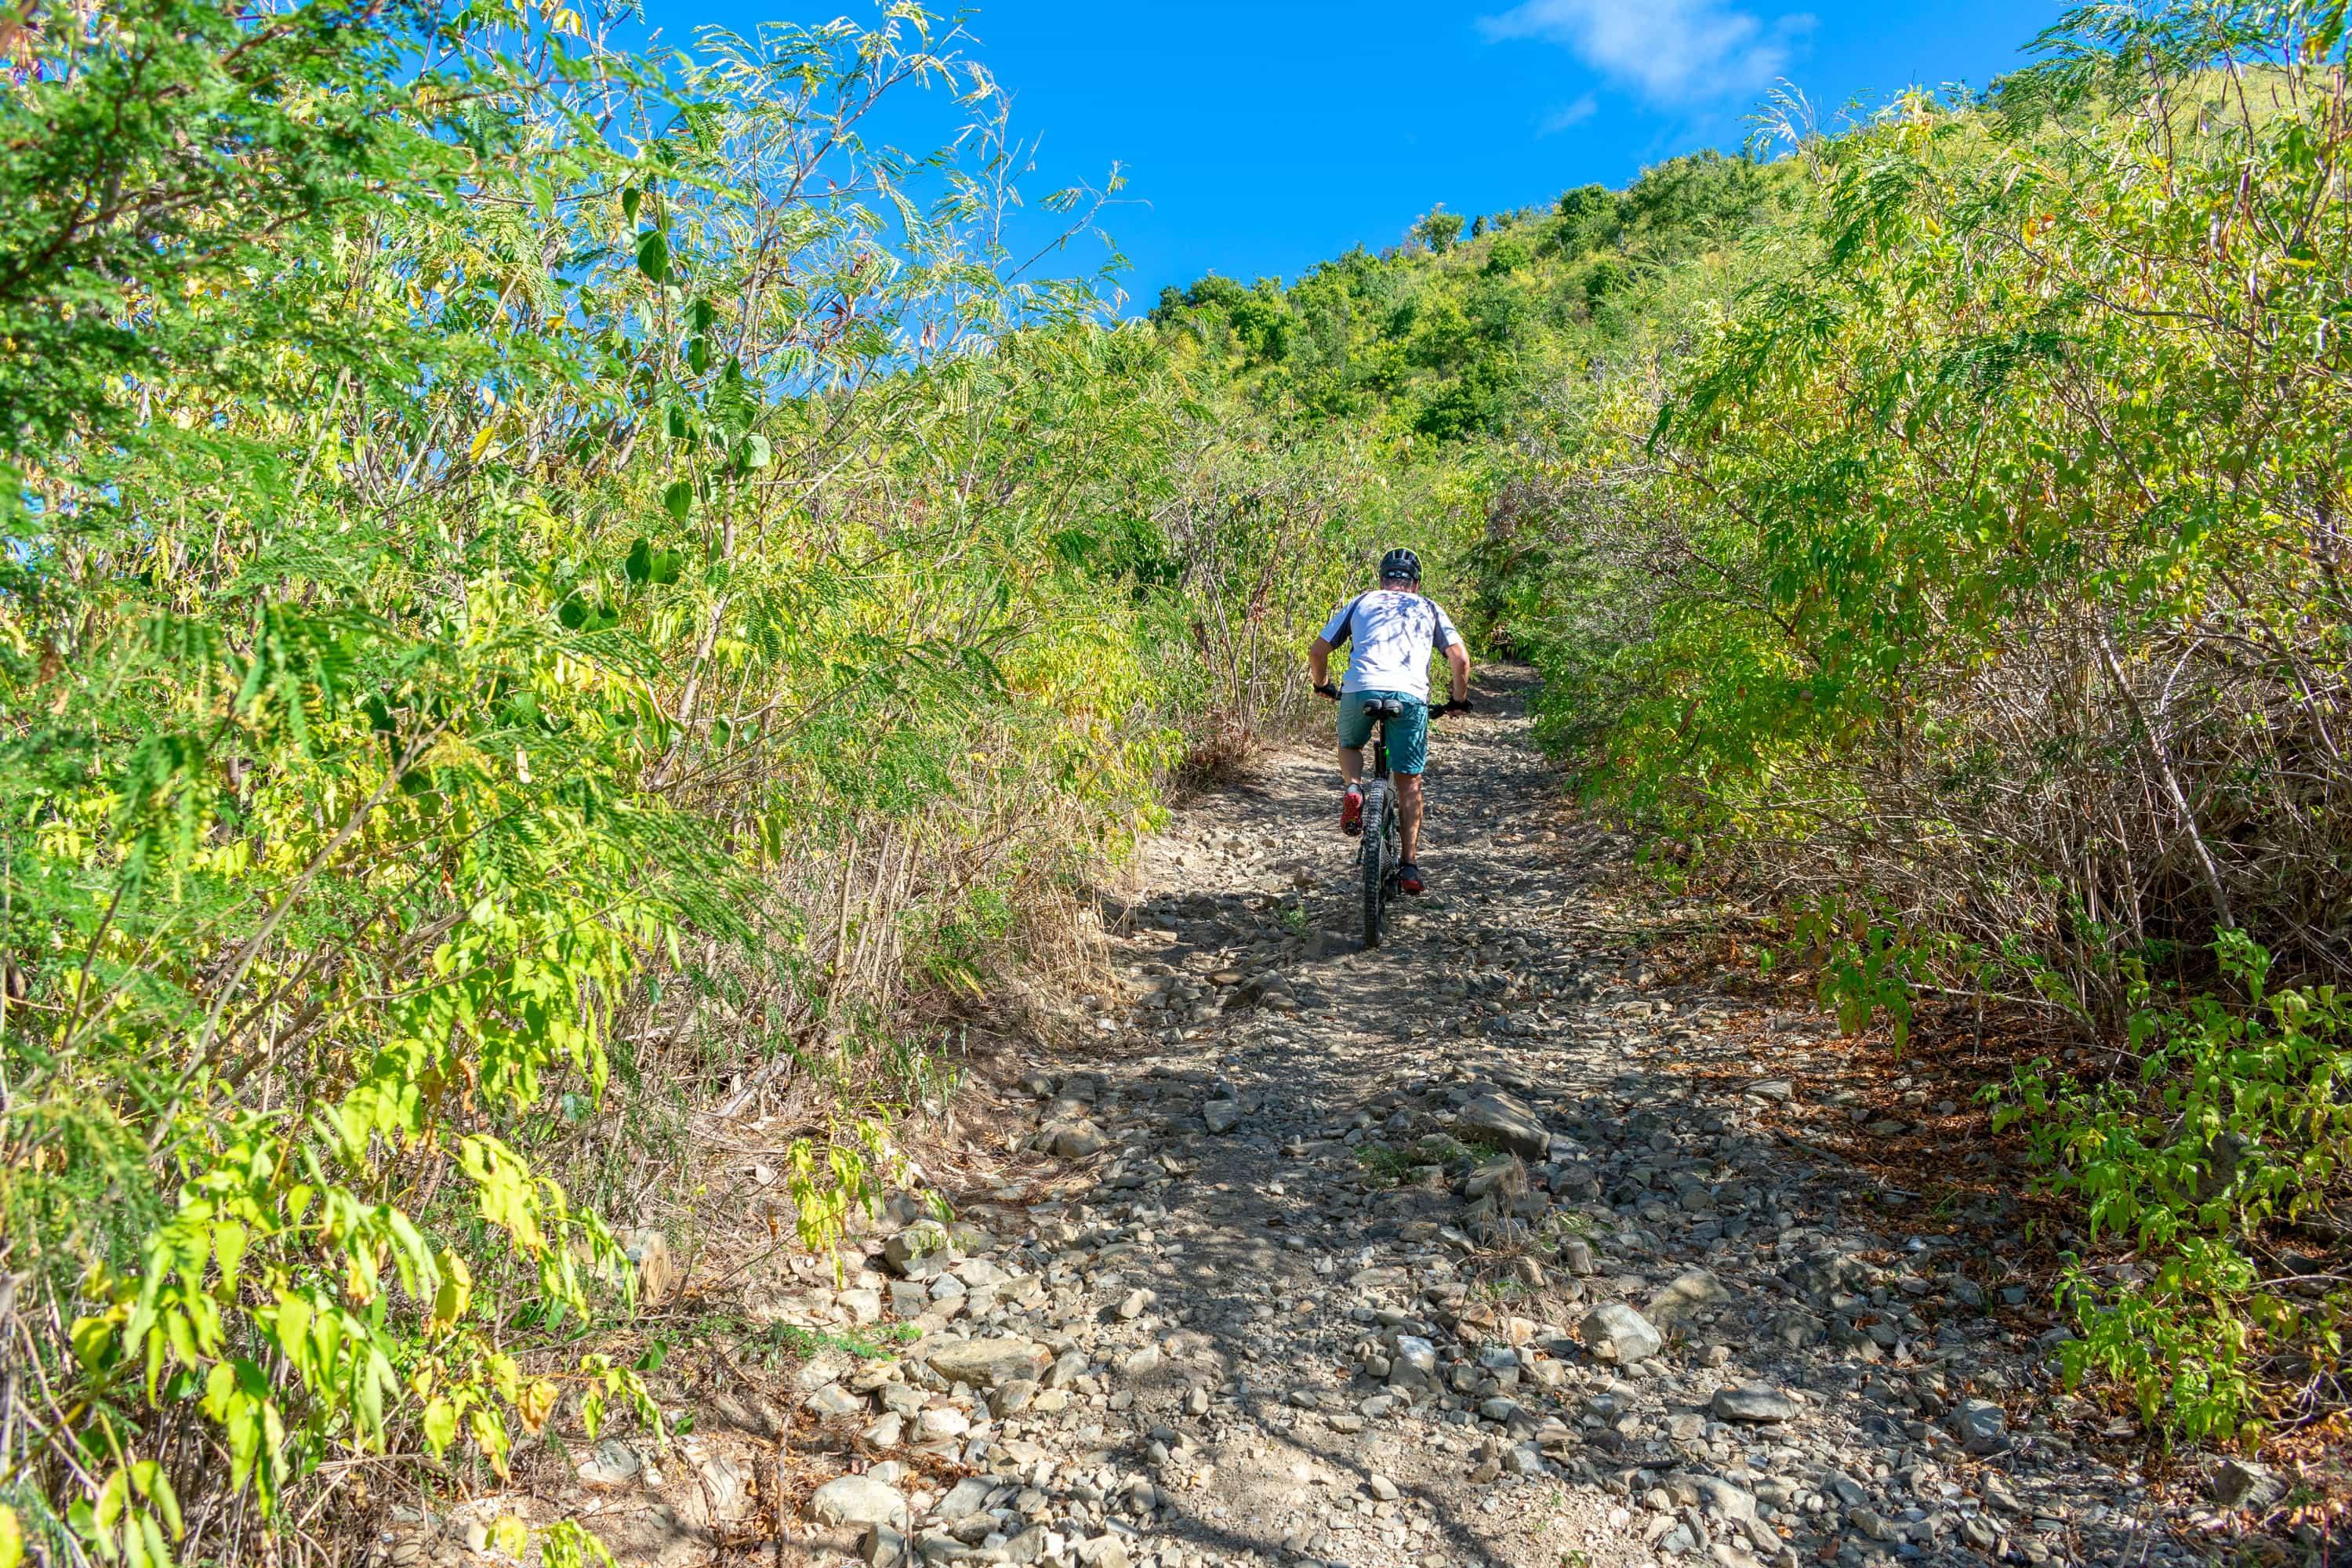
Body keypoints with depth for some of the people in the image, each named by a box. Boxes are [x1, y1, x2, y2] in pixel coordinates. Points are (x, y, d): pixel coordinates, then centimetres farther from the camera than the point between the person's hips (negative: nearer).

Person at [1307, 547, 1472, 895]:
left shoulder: (1361, 602, 26)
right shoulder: (1429, 609, 26)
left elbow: (1317, 650, 21)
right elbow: (1460, 659, 13)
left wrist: (1322, 686, 39)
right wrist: (1460, 700, 29)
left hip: (1360, 689, 0)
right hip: (1410, 696, 0)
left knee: (1349, 745, 31)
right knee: (1409, 783, 13)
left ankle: (1353, 789, 1)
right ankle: (1410, 866, 8)